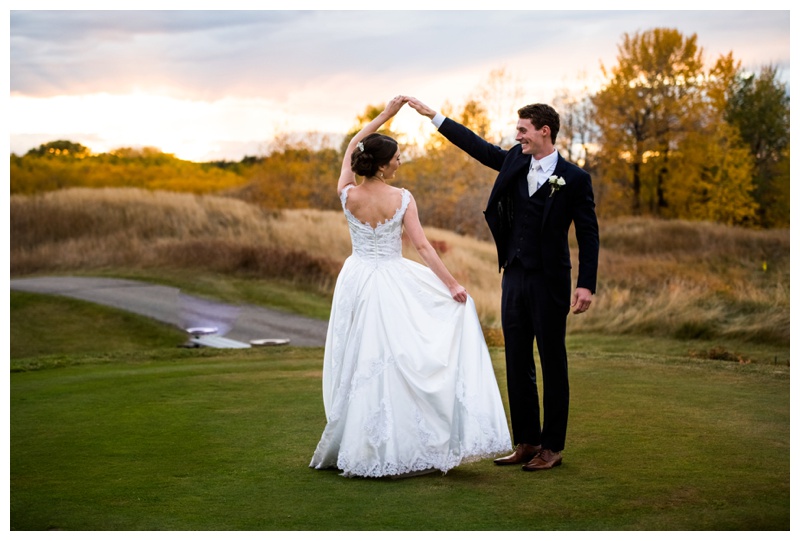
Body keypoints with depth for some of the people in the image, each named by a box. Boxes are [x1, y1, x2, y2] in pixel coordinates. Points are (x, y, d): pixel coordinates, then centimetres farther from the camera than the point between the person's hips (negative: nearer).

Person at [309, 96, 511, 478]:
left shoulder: (348, 194, -2)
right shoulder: (401, 199, -11)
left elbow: (352, 147, 14)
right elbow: (422, 246, -12)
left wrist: (386, 114, 17)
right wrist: (452, 284, -7)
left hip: (356, 283, 3)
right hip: (393, 282, -3)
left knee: (358, 364, 8)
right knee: (397, 361, 2)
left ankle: (357, 448, 13)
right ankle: (400, 447, 1)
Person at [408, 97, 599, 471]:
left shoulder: (574, 178, -7)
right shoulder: (514, 161, 8)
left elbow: (588, 235, -6)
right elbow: (476, 146, 19)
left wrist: (586, 284, -14)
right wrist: (433, 115, 20)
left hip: (549, 282, -6)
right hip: (514, 276, 6)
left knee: (552, 364, 2)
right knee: (517, 363, 9)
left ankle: (552, 447, 9)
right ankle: (526, 442, 17)